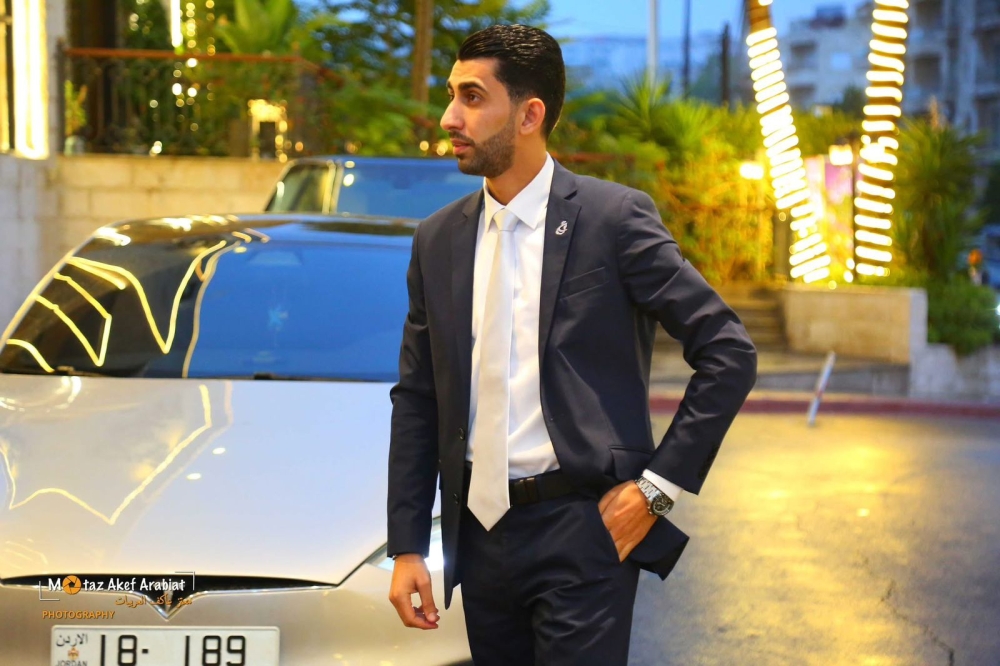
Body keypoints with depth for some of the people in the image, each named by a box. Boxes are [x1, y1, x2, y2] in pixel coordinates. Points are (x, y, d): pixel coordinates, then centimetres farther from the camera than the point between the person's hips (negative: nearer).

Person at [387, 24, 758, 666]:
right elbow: (417, 400, 11)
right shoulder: (437, 240, 8)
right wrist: (407, 547, 7)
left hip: (582, 531, -5)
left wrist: (659, 485, -8)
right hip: (480, 532, 5)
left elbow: (730, 354, -6)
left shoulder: (616, 218, -7)